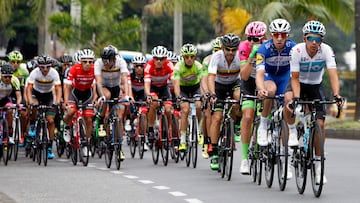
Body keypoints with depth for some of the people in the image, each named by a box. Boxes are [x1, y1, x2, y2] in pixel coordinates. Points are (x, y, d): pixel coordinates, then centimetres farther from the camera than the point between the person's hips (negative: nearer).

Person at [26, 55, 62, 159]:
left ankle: (50, 148, -2)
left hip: (48, 95, 1)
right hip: (36, 93, -1)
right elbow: (29, 88, -32)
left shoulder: (54, 73, -24)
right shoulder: (34, 73, -26)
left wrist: (57, 101, -47)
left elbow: (58, 89, -29)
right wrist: (30, 101, -49)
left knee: (51, 121, -11)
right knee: (34, 106, -36)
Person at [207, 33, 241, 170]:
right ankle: (214, 154, -7)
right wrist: (212, 95, -51)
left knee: (239, 96, -34)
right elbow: (211, 77, -35)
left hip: (234, 83, 1)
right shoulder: (217, 57, -26)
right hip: (219, 86, -1)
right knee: (216, 118, -12)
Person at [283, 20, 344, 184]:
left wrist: (336, 95, -48)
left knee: (320, 124, -10)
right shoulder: (297, 51, -27)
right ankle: (292, 132, -11)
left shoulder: (326, 50, -24)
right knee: (288, 100, -37)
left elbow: (333, 74, -32)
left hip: (315, 86, 1)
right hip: (298, 83, -1)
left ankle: (318, 165, 3)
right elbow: (295, 78, -25)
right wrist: (296, 97, -41)